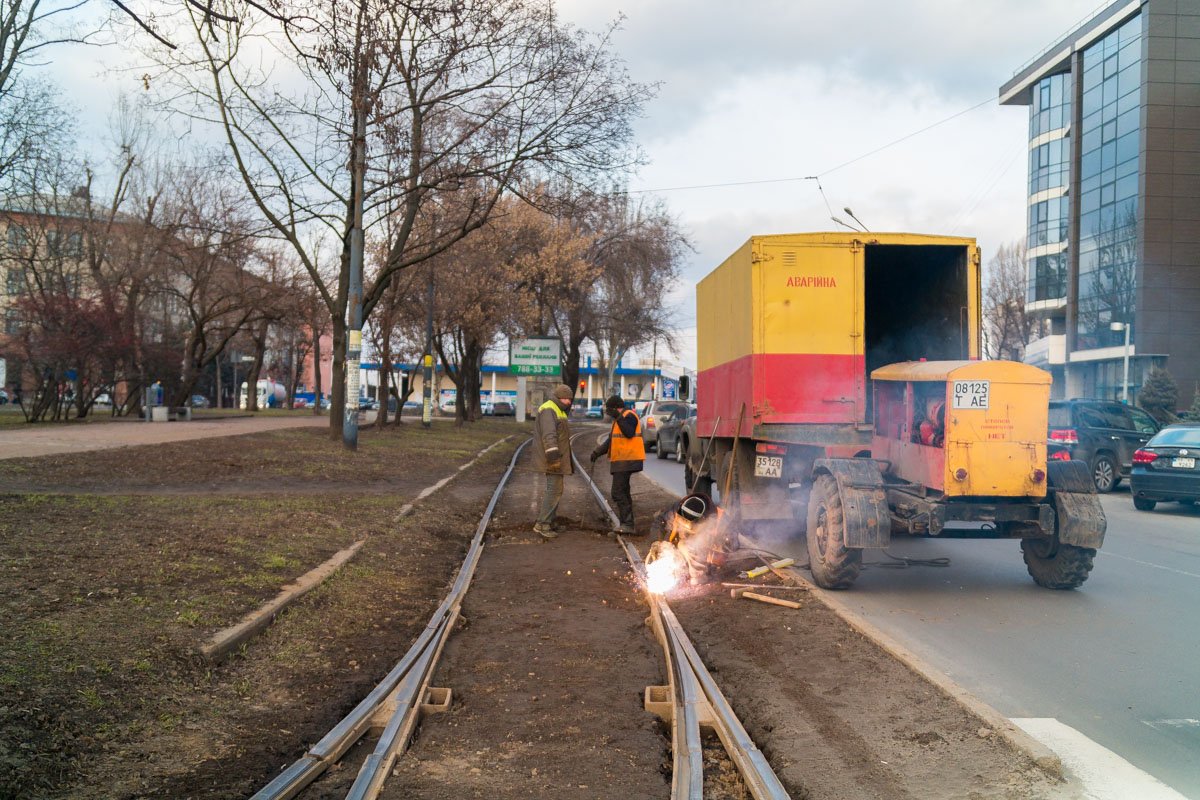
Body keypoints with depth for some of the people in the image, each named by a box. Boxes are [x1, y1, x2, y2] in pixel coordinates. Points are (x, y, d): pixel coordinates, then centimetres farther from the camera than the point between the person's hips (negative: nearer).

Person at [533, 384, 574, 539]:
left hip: (558, 457, 11)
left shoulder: (558, 410, 20)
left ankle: (548, 522, 17)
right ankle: (542, 524, -11)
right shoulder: (548, 410, -14)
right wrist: (552, 451, -37)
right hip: (553, 456, -11)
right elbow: (548, 433, -27)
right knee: (555, 490, -12)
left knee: (553, 490, 12)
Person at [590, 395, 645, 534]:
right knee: (623, 492, 13)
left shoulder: (629, 416, -10)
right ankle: (628, 525, 18)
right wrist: (598, 452, 16)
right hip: (621, 461, 11)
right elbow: (611, 439, 25)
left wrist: (618, 417, -28)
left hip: (626, 460, -11)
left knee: (618, 492, -14)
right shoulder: (619, 419, 21)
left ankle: (627, 524, -15)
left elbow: (629, 433, -27)